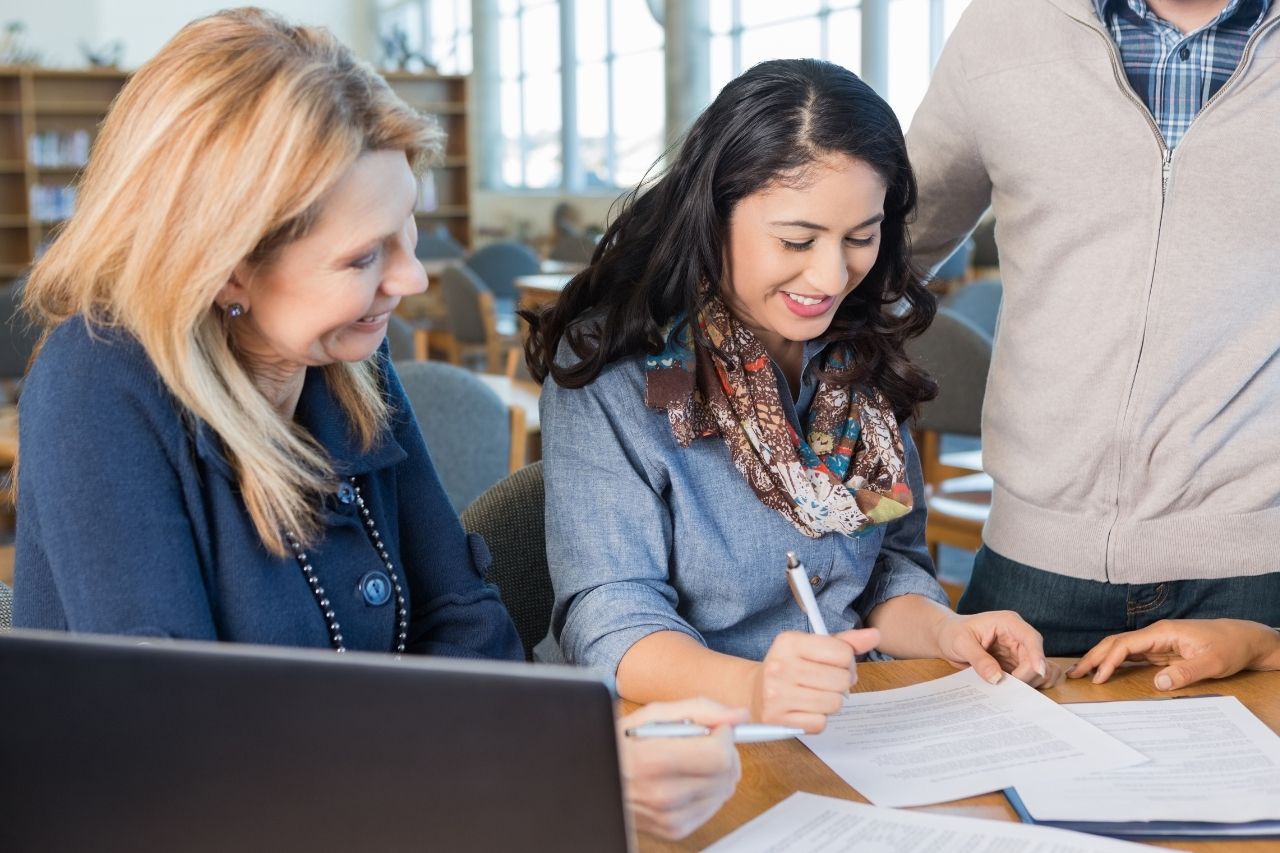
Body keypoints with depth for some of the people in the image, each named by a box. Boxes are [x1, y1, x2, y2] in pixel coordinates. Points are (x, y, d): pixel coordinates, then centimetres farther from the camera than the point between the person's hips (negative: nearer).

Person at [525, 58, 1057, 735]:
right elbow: (611, 624, -18)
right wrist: (752, 687, -36)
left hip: (844, 726, 4)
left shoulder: (861, 355, 5)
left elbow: (890, 567, 11)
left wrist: (945, 632, -11)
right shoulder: (608, 374, -13)